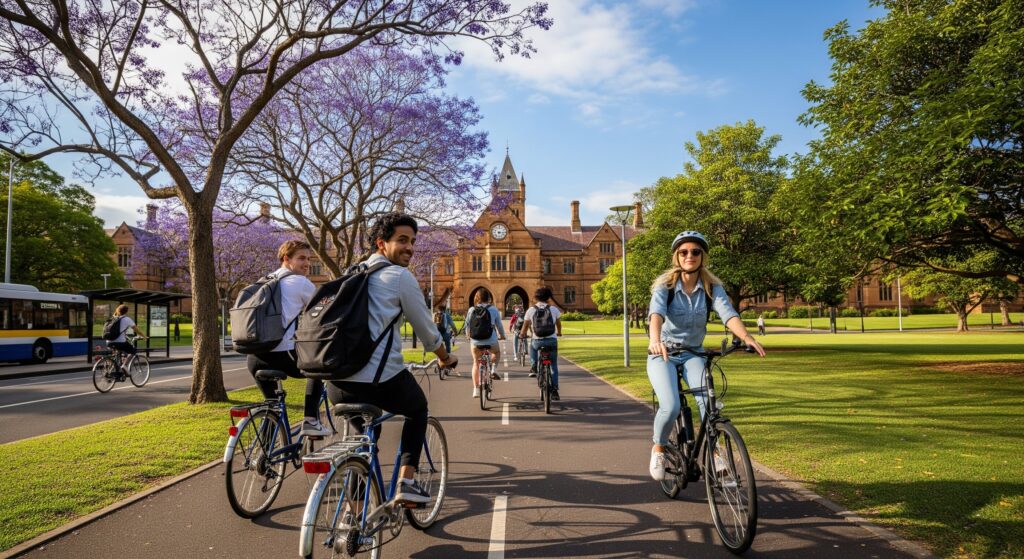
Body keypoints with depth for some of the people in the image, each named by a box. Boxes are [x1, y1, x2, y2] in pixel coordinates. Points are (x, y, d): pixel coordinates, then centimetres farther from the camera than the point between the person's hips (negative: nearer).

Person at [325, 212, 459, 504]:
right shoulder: (400, 276, -2)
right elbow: (426, 329, 4)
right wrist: (446, 358, 22)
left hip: (338, 384, 6)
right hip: (381, 381, -5)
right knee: (418, 408, 25)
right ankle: (406, 481, 11)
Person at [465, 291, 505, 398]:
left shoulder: (471, 310, 1)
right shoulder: (493, 310, -2)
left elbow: (467, 326, 8)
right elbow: (499, 326, 5)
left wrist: (468, 336, 27)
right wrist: (502, 336, 24)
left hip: (476, 342, 1)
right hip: (491, 341, -1)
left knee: (476, 363, 17)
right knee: (497, 352, 31)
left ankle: (476, 390, 12)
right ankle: (492, 370, 8)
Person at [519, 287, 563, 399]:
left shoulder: (531, 310, 0)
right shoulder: (554, 309, 1)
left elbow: (525, 328, 6)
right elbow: (559, 324, 16)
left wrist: (522, 334, 28)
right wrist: (558, 333, 37)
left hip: (537, 341, 0)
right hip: (552, 340, 0)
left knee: (532, 346, 37)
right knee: (554, 366, 12)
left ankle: (534, 367, 20)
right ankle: (554, 391, 6)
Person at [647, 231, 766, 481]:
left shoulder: (712, 287, -6)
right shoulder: (665, 285, -12)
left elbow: (728, 313, -23)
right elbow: (656, 312, -31)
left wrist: (746, 337, -43)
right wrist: (655, 339, -52)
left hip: (693, 354, 2)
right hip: (663, 354, -2)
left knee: (707, 400, -25)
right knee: (671, 406, -22)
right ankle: (659, 449, 6)